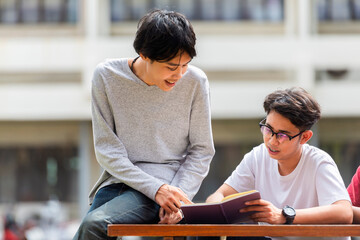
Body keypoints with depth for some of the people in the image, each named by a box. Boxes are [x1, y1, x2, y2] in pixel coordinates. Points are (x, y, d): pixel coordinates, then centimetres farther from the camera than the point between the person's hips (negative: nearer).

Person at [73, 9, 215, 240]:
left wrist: (179, 195, -13)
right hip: (117, 181, 3)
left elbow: (201, 151, 5)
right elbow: (106, 148, -3)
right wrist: (156, 189, -16)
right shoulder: (107, 76, -2)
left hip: (167, 183, -3)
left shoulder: (195, 81, -3)